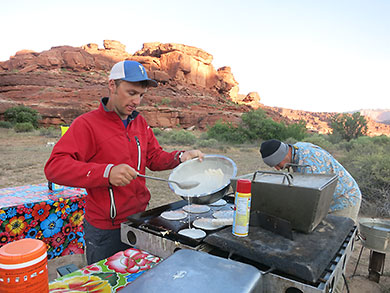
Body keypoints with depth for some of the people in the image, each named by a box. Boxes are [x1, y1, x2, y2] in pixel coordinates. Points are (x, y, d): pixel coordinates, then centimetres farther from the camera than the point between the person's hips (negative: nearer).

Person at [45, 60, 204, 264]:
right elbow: (54, 167, -24)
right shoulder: (87, 124, -15)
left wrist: (181, 157, -8)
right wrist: (106, 172, -38)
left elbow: (155, 158, 12)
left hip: (140, 220, 6)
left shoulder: (140, 122, 7)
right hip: (105, 230, -6)